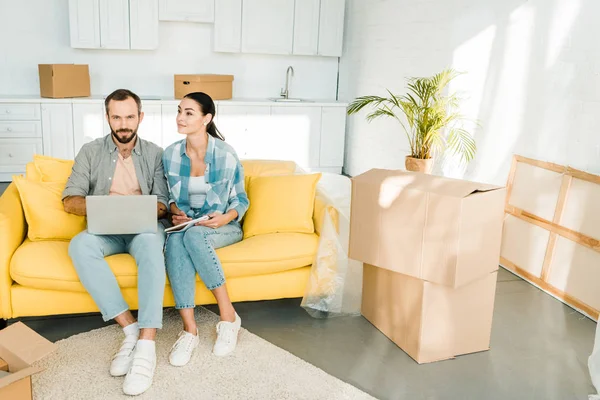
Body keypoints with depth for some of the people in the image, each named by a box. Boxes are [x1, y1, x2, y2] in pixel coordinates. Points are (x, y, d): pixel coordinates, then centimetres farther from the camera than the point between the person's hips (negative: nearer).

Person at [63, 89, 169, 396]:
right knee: (79, 245, -33)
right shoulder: (90, 152, 8)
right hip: (106, 230, 2)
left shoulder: (154, 154, 7)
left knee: (151, 242, -38)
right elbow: (69, 201, 1)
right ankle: (130, 328, -32)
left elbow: (162, 205, 1)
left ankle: (146, 343, -44)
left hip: (143, 227, -1)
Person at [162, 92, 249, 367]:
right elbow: (170, 195, 13)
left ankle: (228, 315, -27)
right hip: (185, 224, 3)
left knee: (193, 234, -38)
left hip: (223, 227, -3)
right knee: (173, 241, -34)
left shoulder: (226, 155, -11)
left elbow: (241, 200, -2)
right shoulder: (170, 154, 0)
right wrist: (175, 212, -9)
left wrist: (225, 218, -22)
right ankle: (189, 329, -35)